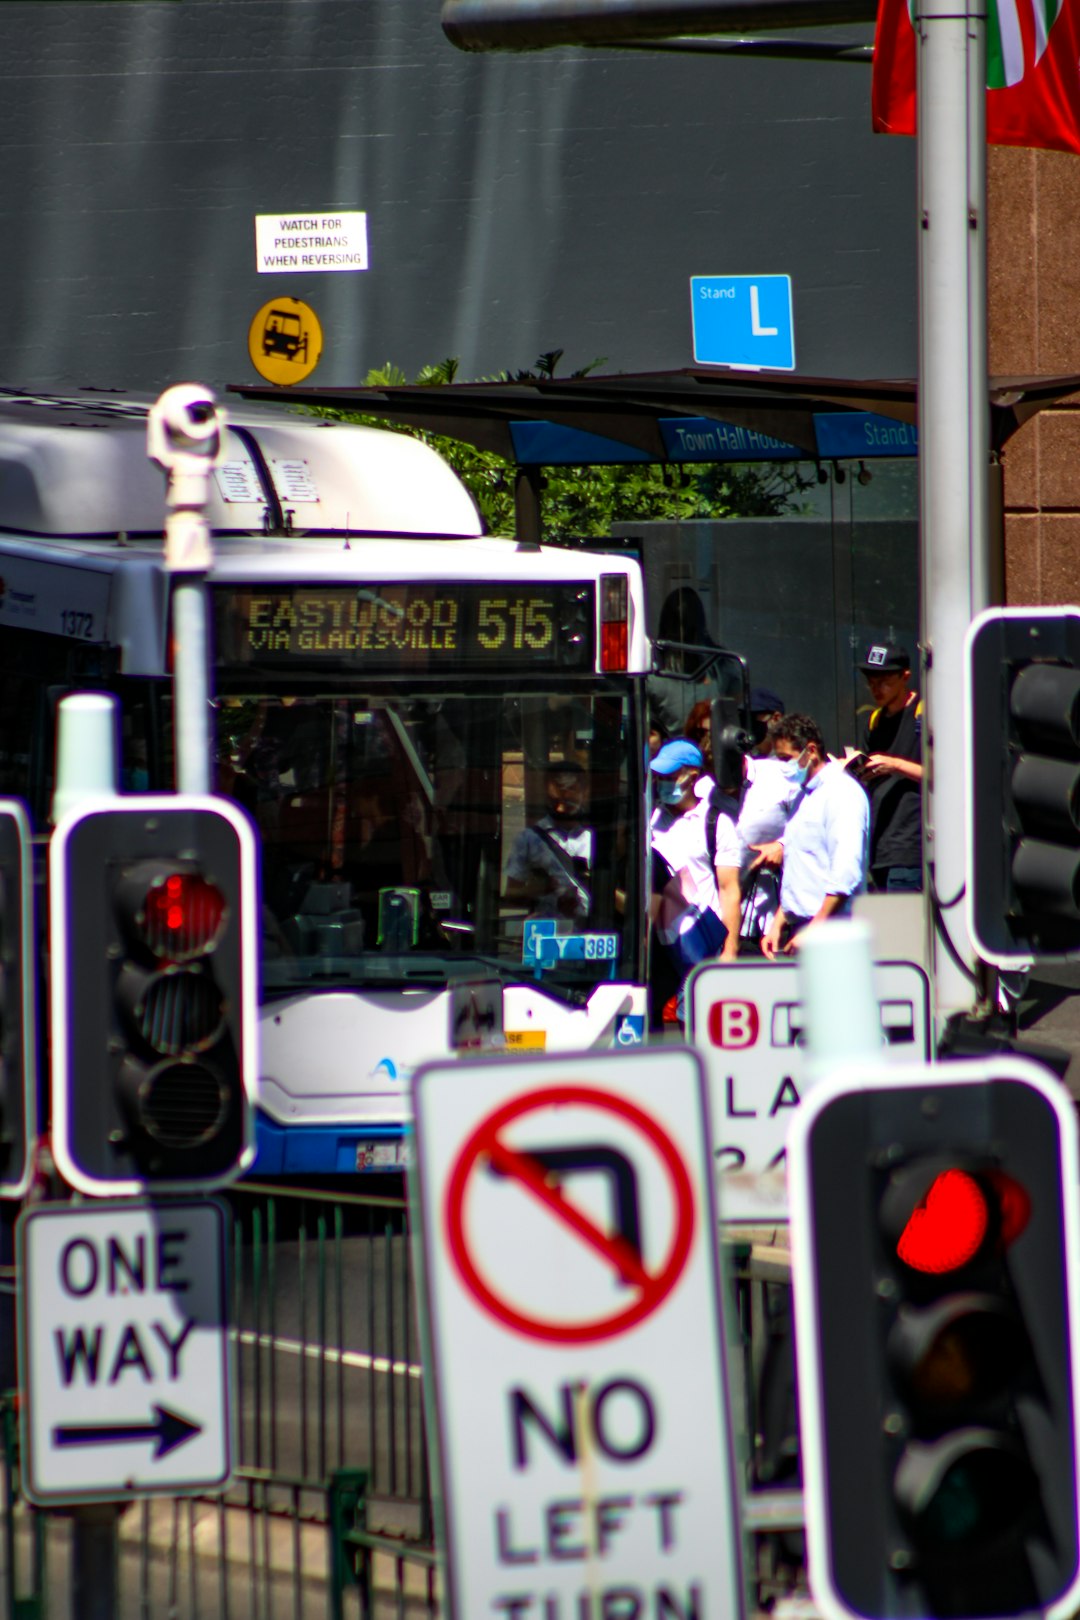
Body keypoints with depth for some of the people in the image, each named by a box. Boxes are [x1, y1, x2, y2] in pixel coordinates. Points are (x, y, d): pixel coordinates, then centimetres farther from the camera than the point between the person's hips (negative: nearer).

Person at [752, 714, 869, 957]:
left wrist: (814, 929, -20)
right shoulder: (805, 795, 21)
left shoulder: (842, 793, -8)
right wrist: (778, 925, 20)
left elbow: (846, 875, -17)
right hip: (798, 927, 8)